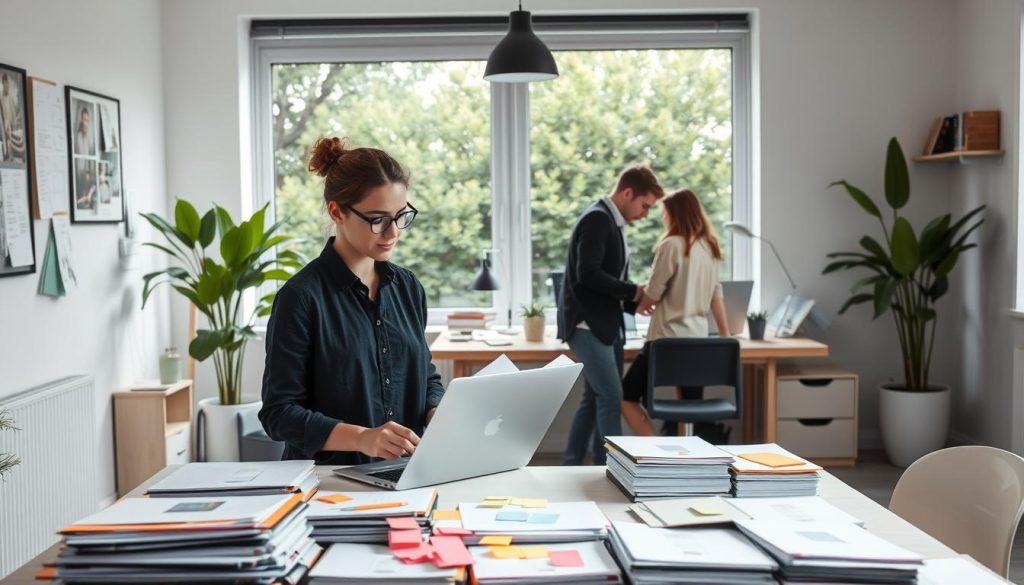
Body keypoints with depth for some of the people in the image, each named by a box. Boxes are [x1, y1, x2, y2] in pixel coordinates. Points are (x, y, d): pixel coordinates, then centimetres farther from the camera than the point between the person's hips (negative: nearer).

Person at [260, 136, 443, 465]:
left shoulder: (408, 287, 10)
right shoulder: (301, 297, -9)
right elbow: (279, 413, -9)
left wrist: (439, 415, -2)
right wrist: (361, 438, -23)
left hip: (405, 475, 5)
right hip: (328, 479, -4)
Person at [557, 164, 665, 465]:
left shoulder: (613, 223, 16)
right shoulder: (596, 219, -14)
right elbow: (588, 274, -24)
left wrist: (636, 301, 7)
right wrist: (634, 290, -15)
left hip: (606, 325, 10)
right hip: (587, 325, -10)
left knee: (596, 398, 12)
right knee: (611, 398, -11)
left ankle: (571, 467, 21)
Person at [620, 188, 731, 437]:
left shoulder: (672, 245, -12)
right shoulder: (711, 248, 9)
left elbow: (653, 293, -8)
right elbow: (716, 295, 14)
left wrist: (641, 306, 14)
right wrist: (726, 336, 19)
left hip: (667, 337, -7)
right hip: (697, 338, 7)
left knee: (627, 397, 5)